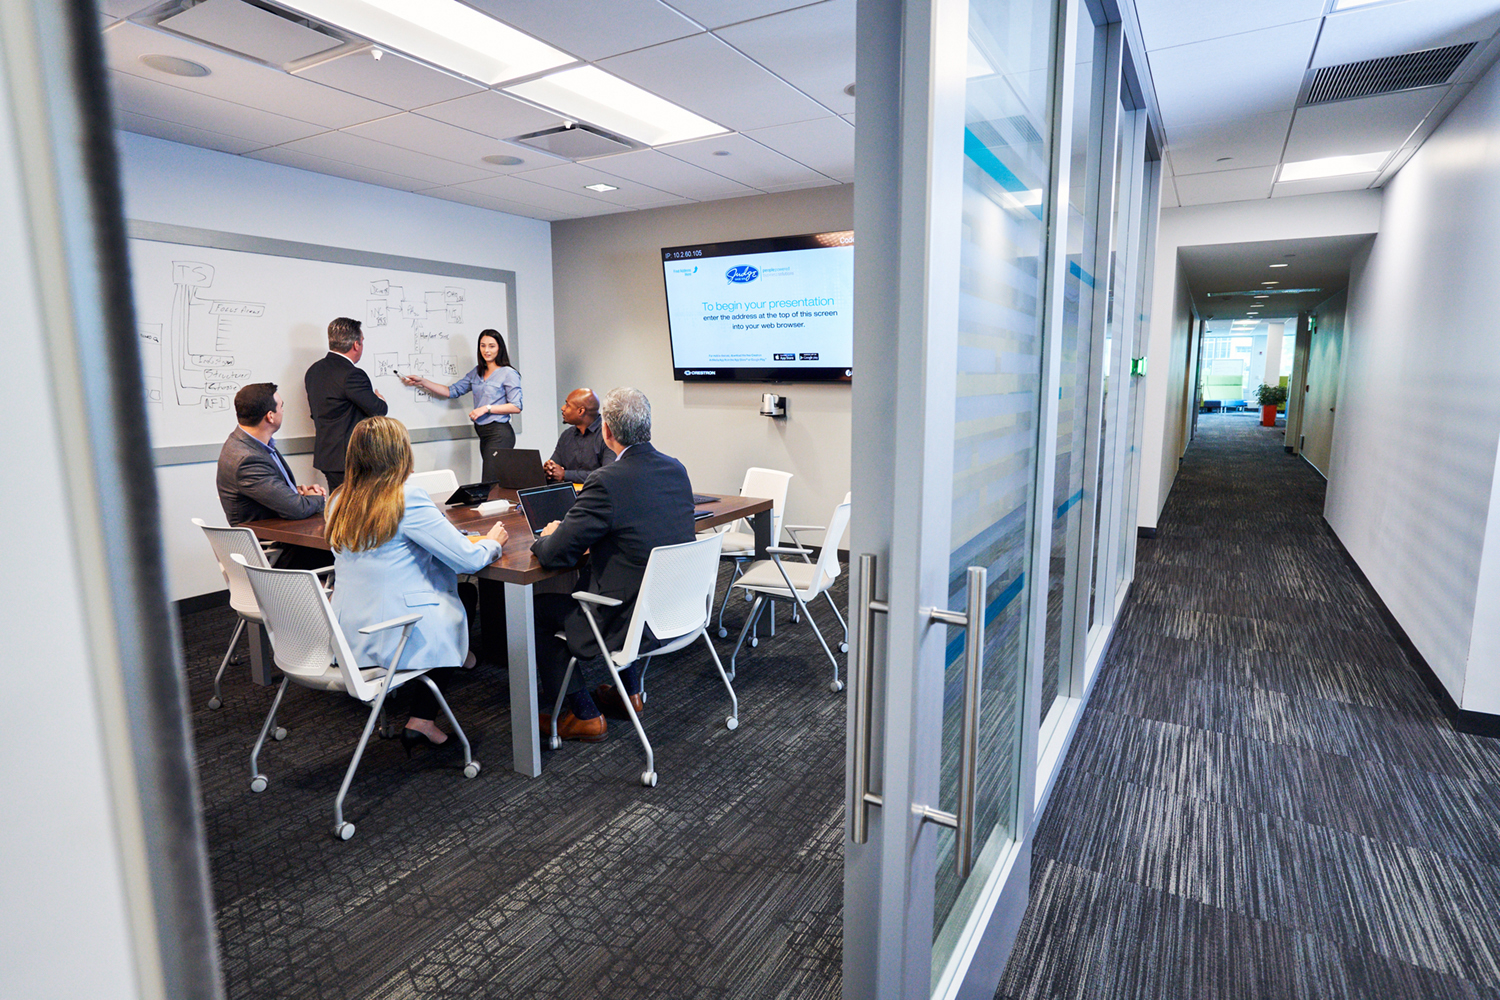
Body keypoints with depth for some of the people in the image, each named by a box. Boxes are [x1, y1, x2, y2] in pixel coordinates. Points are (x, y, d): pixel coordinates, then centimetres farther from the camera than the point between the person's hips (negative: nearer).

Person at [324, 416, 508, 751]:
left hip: (348, 636, 7)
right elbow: (468, 559, -18)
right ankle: (422, 719, 18)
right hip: (395, 638, -7)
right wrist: (493, 543, 4)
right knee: (456, 608, 19)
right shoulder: (408, 500, -19)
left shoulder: (339, 503, 4)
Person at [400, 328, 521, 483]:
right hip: (483, 433, 7)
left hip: (499, 433, -7)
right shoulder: (476, 372, 18)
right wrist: (422, 382, 14)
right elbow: (452, 391, 20)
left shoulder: (508, 374, -2)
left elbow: (516, 407, -8)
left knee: (490, 483, -16)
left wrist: (486, 408, -13)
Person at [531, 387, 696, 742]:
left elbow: (553, 554, -19)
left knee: (541, 608, 13)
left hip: (636, 623, -8)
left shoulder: (607, 482, -23)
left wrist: (545, 537, 4)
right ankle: (629, 692, 38)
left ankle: (582, 715, 22)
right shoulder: (677, 470, 1)